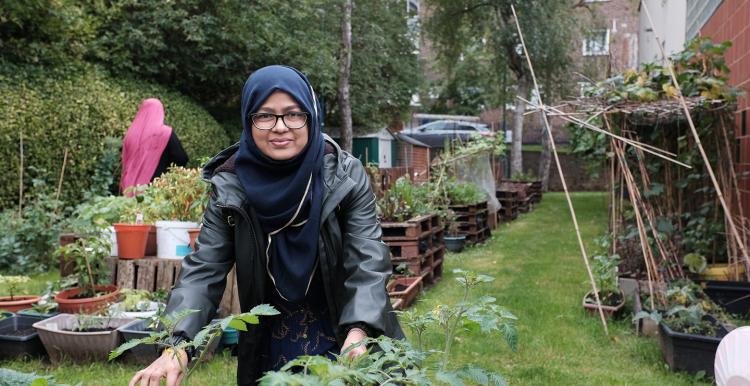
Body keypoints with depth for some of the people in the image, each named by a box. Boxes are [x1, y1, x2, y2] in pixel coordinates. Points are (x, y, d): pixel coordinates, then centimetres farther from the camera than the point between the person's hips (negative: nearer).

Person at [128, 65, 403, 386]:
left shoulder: (347, 176, -14)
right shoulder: (231, 186, -12)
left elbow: (367, 261, -19)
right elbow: (204, 268, -14)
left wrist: (358, 332, -36)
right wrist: (177, 345, -29)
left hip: (343, 333, -1)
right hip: (270, 340, 1)